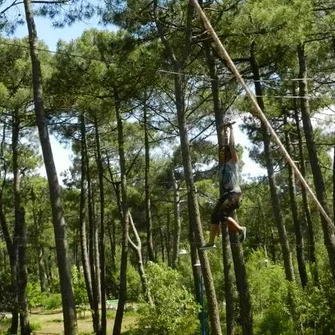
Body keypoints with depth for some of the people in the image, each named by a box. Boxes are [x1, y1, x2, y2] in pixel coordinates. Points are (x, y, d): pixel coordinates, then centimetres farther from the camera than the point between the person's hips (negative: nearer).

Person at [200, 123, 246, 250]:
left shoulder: (233, 161, 0)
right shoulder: (223, 163, 18)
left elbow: (232, 145, -6)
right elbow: (224, 146, 24)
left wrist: (231, 129, 0)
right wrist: (224, 131, 30)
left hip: (234, 193, -8)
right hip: (225, 194, 8)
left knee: (222, 215, -24)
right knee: (214, 216, -1)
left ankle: (240, 229, -5)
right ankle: (211, 242, 1)